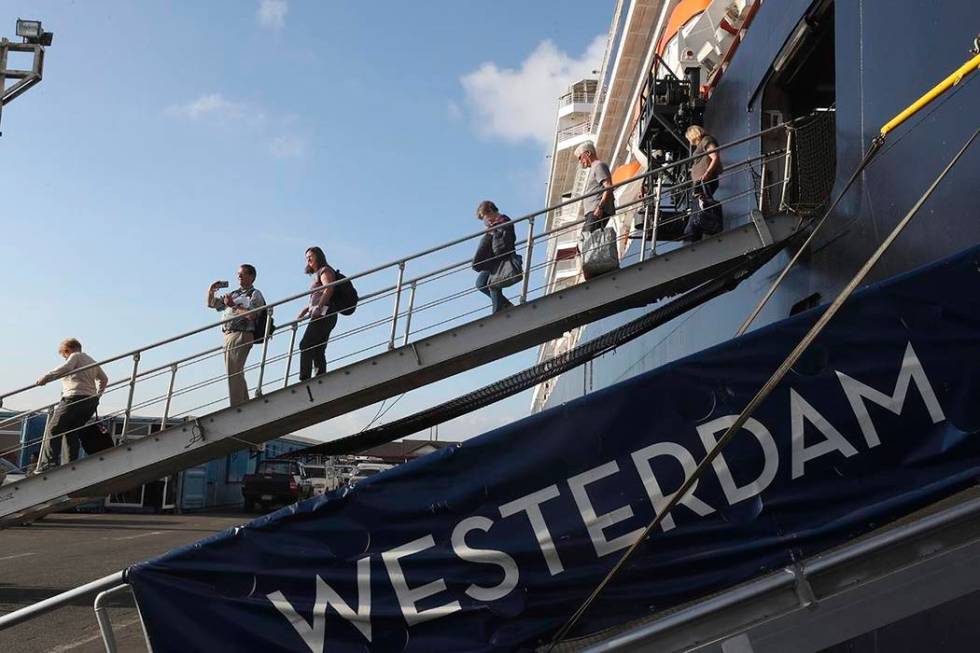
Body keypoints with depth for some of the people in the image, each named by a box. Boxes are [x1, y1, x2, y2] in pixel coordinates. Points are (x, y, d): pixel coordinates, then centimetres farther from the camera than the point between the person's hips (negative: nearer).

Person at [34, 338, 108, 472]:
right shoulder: (91, 360, 28)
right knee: (72, 433, 12)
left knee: (53, 430, -9)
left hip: (75, 398, -8)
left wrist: (45, 378, -16)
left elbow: (66, 368, -18)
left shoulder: (75, 356, 3)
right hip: (91, 401, 8)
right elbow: (104, 379, 36)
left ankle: (50, 464, -22)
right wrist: (97, 395, 45)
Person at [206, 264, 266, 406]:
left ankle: (236, 407, -20)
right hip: (229, 335, 8)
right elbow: (211, 303, 29)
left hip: (241, 335, -8)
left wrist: (234, 305, -11)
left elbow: (252, 315, -13)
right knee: (235, 374, 9)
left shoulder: (255, 294, 4)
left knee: (234, 373, -17)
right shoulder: (233, 294, 25)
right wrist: (211, 290, 11)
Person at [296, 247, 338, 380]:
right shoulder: (317, 275, 29)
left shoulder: (324, 270, 2)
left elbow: (329, 288, -17)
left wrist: (318, 308, -25)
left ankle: (304, 379, -26)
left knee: (305, 345, -17)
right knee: (318, 351, 1)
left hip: (324, 314, -9)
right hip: (320, 316, 9)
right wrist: (302, 313, 18)